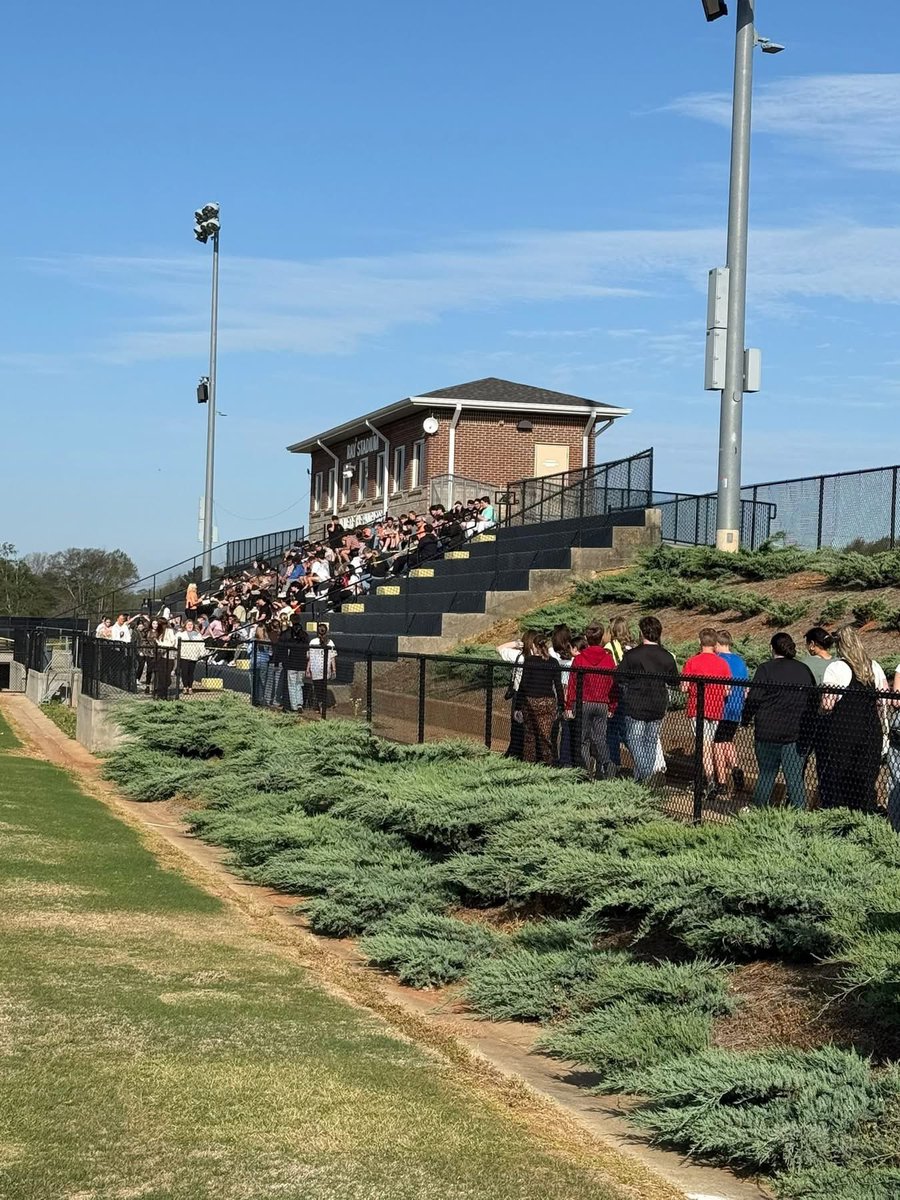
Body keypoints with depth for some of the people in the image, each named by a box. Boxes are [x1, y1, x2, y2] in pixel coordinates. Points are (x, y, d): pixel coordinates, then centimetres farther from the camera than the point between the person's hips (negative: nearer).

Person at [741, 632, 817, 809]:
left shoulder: (766, 669, -6)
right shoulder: (804, 670, 8)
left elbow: (754, 699, -9)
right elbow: (815, 700, 12)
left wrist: (746, 720, 4)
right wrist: (809, 726, 20)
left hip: (769, 733, -2)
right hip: (798, 734, 2)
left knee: (766, 775, 9)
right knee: (795, 777, 4)